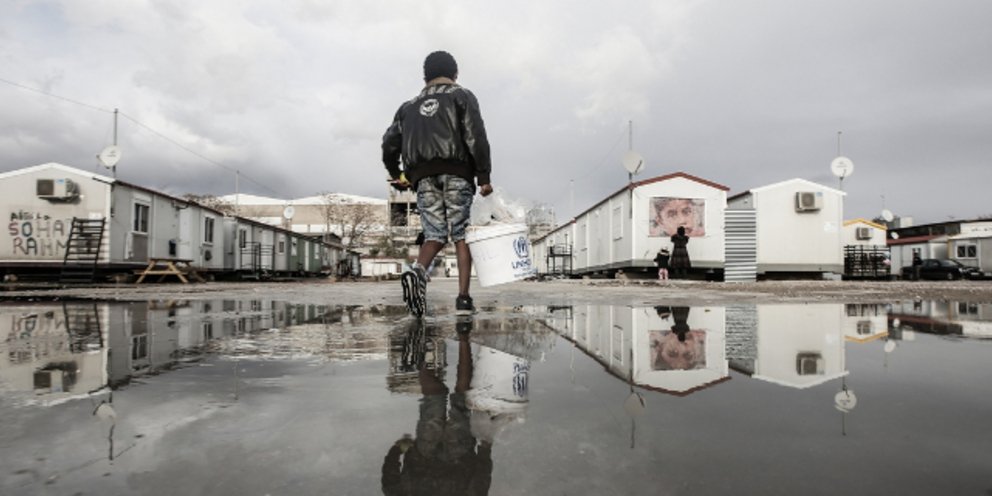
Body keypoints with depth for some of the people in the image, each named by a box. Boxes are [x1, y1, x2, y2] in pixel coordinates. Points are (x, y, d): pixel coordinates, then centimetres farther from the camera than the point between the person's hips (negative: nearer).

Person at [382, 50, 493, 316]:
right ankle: (463, 299, -7)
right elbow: (476, 137, -4)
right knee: (461, 235, 0)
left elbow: (389, 142, 18)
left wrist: (396, 174, 31)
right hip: (456, 174, -3)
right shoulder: (462, 96, 11)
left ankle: (417, 270, -25)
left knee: (434, 234, 6)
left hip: (423, 177, 3)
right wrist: (484, 177, -5)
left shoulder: (409, 106, 23)